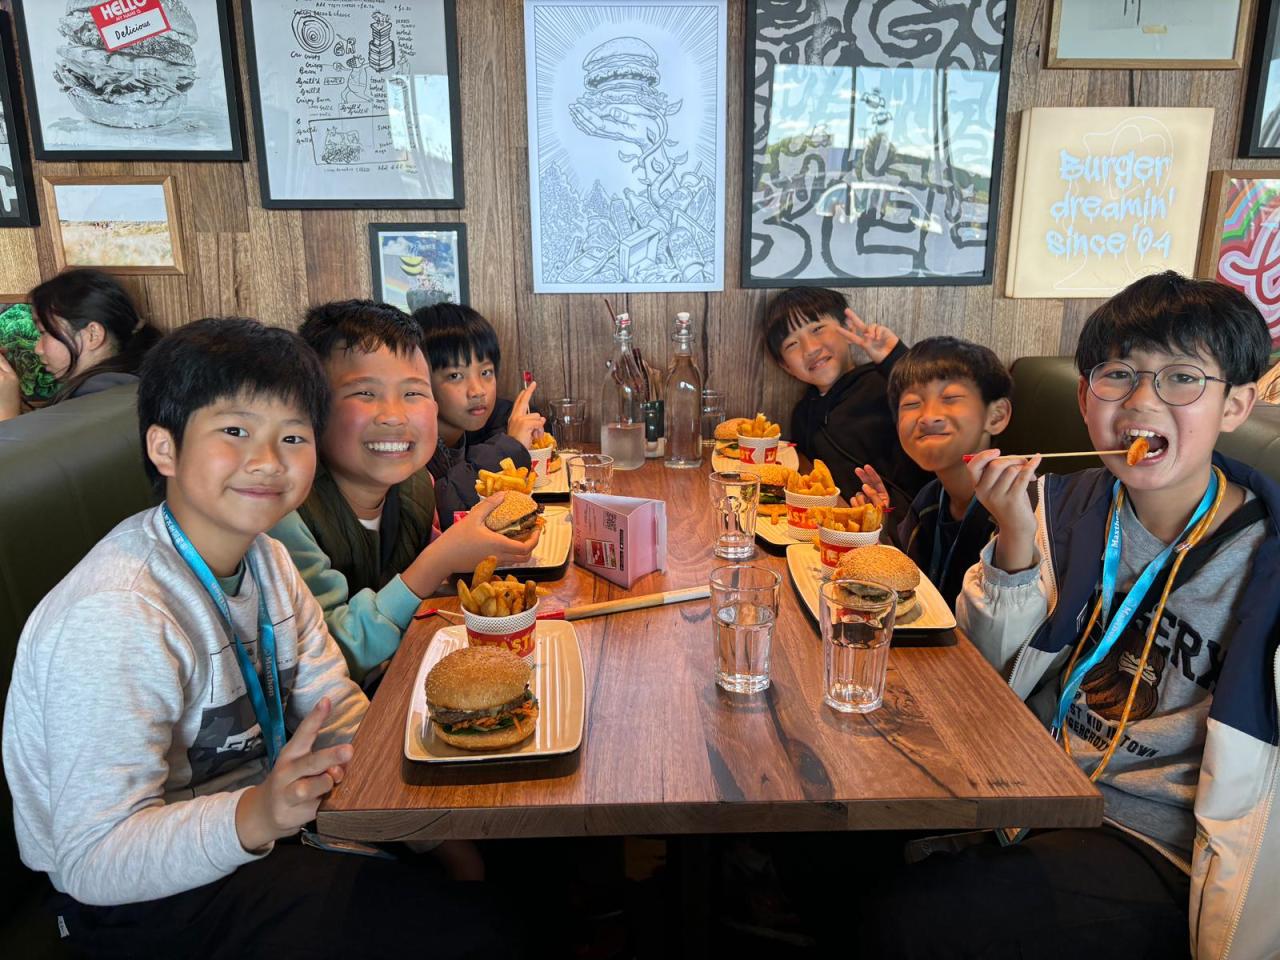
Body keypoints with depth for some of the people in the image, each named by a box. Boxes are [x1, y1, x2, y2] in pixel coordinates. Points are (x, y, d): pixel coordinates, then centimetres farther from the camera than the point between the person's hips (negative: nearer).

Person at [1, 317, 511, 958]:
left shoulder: (263, 557, -1)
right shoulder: (114, 617, -28)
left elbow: (339, 714, 0)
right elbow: (93, 861, -28)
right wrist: (256, 816, -43)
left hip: (259, 811, 8)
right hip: (150, 903, -7)